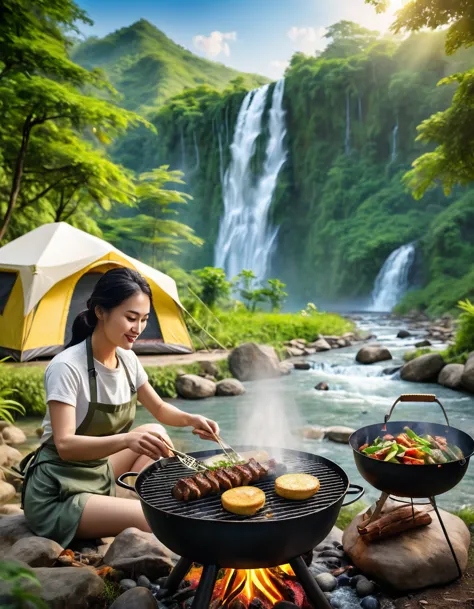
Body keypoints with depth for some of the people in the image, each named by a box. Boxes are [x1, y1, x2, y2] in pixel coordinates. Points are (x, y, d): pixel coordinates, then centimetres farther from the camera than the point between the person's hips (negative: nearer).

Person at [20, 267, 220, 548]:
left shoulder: (127, 359, -2)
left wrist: (190, 419, -9)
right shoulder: (66, 367, -24)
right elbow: (65, 445, -29)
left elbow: (159, 408, 10)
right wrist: (126, 439, -43)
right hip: (57, 496, -9)